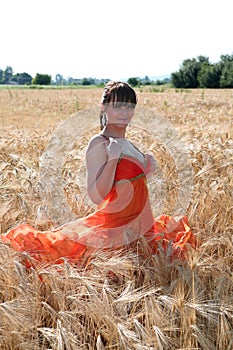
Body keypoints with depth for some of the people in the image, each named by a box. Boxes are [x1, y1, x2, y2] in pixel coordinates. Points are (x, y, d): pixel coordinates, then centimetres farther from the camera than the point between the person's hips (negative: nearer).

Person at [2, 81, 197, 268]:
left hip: (137, 225, 9)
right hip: (115, 228, -9)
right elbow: (96, 196, -22)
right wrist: (112, 159, -29)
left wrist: (147, 171, 5)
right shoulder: (99, 144, -14)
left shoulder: (127, 144, 12)